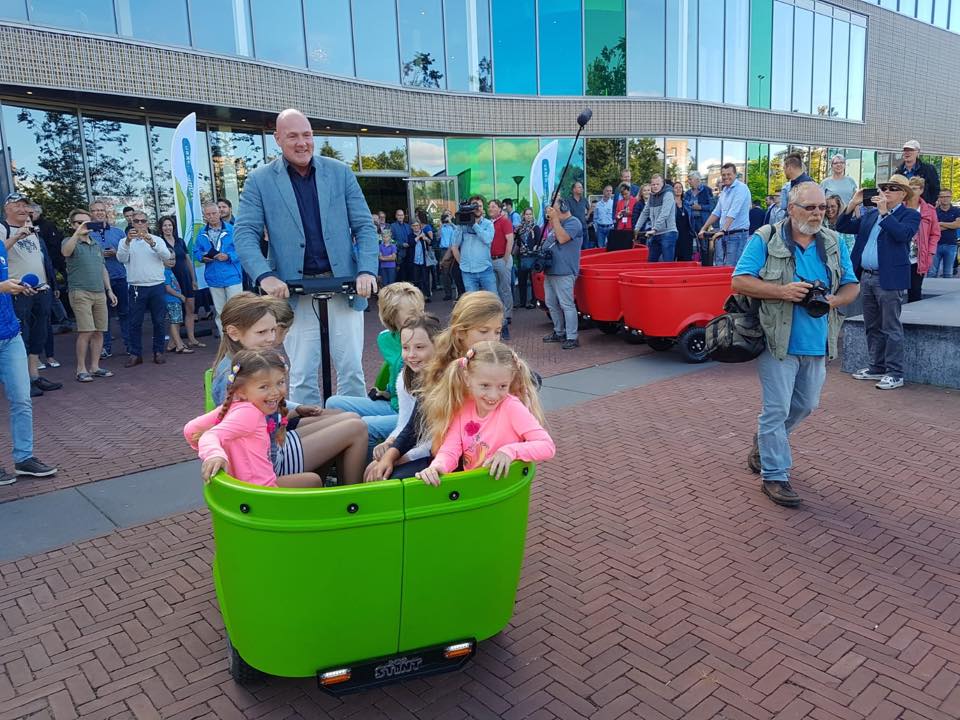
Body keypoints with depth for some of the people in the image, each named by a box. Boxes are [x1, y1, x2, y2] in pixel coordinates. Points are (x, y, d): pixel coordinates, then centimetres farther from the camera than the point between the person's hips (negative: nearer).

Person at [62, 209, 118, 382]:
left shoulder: (97, 245, 18)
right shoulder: (71, 242, 0)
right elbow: (65, 252, -25)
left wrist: (109, 290, 18)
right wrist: (77, 233, -29)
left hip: (100, 293, 6)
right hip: (80, 293, -6)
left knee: (99, 331, 5)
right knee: (86, 331, -11)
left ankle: (94, 366, 13)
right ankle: (81, 369, -2)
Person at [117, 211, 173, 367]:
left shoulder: (157, 240, 7)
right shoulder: (126, 241, 6)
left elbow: (167, 256, -10)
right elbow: (121, 258, -11)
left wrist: (151, 243, -24)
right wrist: (128, 241, -26)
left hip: (157, 286, 0)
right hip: (136, 287, 0)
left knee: (159, 321, 4)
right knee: (135, 322, 3)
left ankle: (158, 352, 15)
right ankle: (135, 354, 9)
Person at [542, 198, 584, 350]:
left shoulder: (573, 222, -6)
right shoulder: (554, 224, 20)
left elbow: (562, 238, -21)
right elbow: (547, 242, 28)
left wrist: (555, 219, -15)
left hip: (564, 273, -9)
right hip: (550, 271, 9)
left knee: (567, 305, -9)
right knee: (551, 304, 14)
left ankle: (572, 338, -4)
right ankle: (559, 333, 25)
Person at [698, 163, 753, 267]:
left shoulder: (741, 188, -11)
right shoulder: (724, 190, 15)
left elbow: (733, 212, -22)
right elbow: (716, 212, 21)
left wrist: (723, 230, -30)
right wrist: (703, 229, 16)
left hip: (737, 235, -8)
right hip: (723, 235, 8)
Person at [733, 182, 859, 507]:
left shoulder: (834, 243, 8)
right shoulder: (765, 240, -6)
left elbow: (852, 286, 11)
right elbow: (739, 281, -10)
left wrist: (831, 300, -12)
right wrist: (782, 291, -21)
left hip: (817, 343, 6)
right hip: (778, 341, -6)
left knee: (804, 406, 19)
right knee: (776, 409, -1)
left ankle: (764, 443, 43)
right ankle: (774, 475, 10)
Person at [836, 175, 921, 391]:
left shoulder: (910, 215, -1)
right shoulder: (869, 213, 15)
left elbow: (903, 234, -20)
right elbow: (842, 226, 12)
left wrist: (884, 212, -15)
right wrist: (853, 204, 0)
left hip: (889, 279, -6)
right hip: (866, 277, 6)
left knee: (891, 328, -3)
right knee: (872, 327, 13)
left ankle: (895, 373, 3)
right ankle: (877, 367, 24)